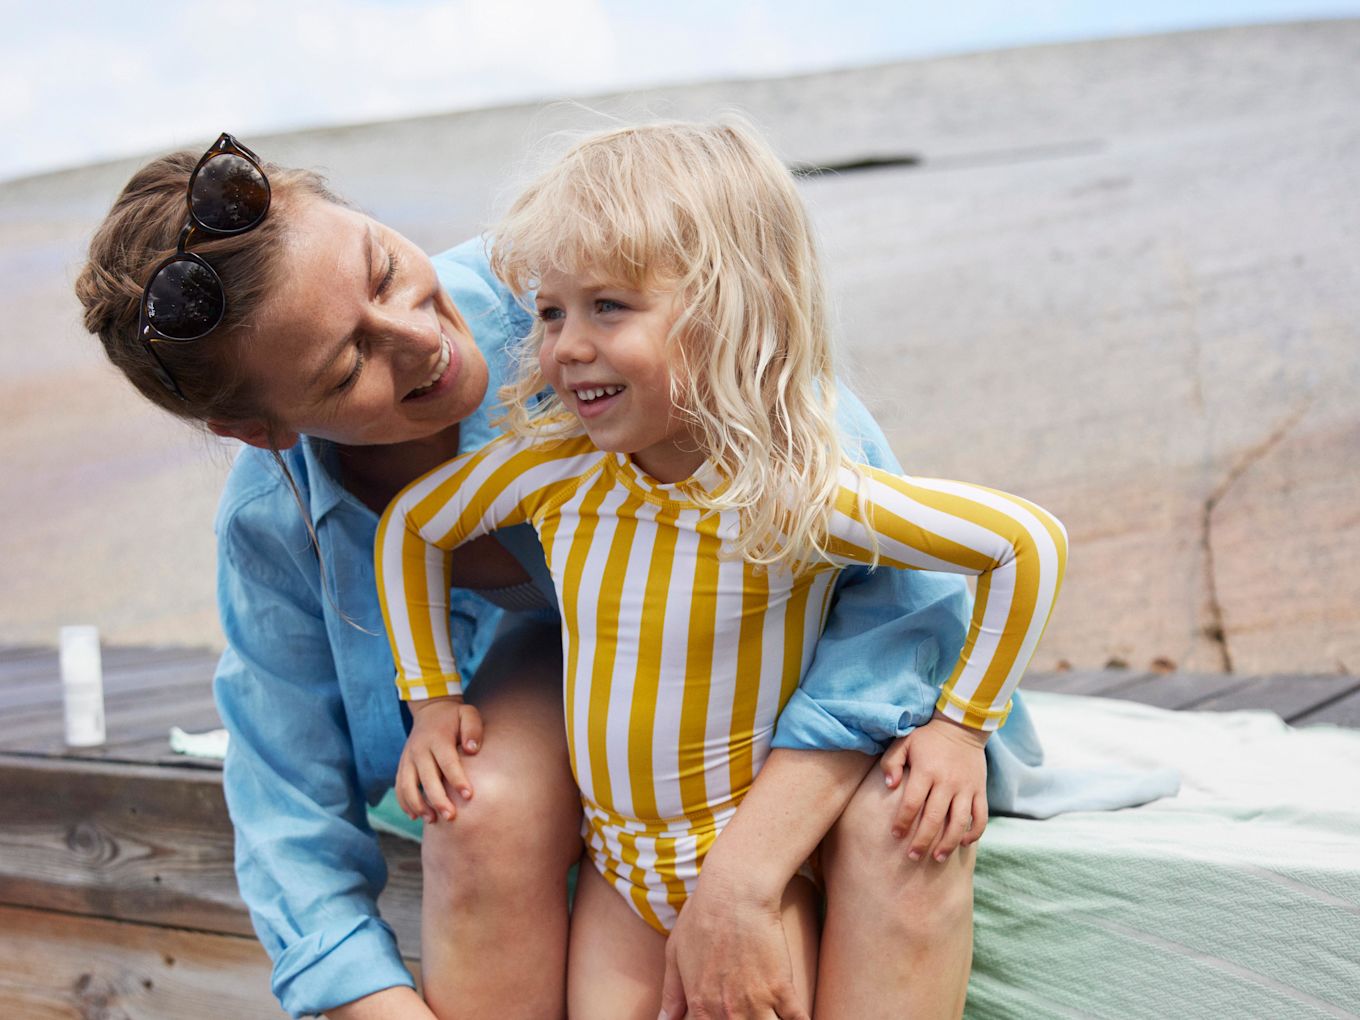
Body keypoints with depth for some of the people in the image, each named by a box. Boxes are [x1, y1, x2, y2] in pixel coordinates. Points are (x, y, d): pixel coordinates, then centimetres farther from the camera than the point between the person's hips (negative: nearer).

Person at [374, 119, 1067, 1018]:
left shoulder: (794, 495, -24)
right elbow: (410, 524, 9)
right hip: (621, 863, 4)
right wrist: (432, 700, 5)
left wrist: (961, 727, -16)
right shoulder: (550, 469, -11)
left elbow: (1032, 543, -19)